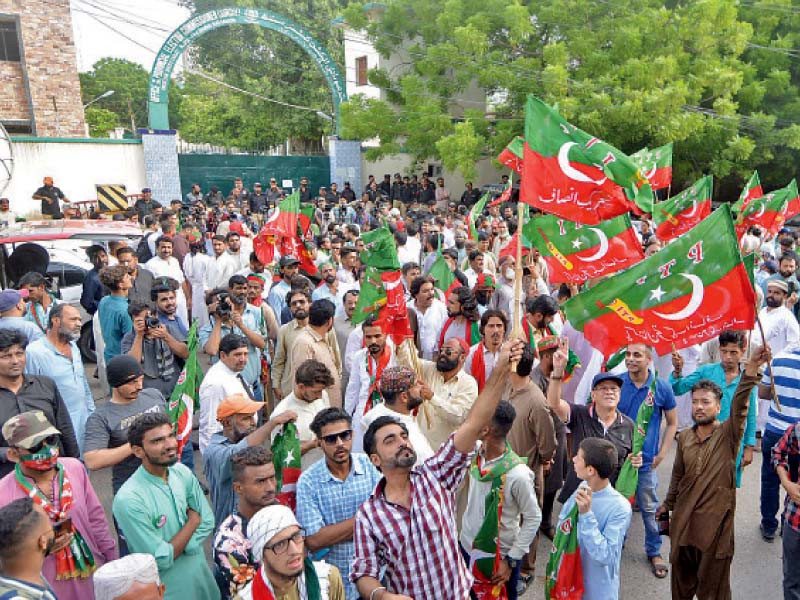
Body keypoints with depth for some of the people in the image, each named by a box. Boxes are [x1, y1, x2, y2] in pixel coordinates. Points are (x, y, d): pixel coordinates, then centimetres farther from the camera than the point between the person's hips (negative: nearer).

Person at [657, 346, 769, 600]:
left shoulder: (728, 435, -10)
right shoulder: (684, 437, 4)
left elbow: (740, 407, -29)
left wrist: (751, 369, -45)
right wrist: (667, 504, 22)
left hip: (715, 522, -4)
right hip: (683, 519, 4)